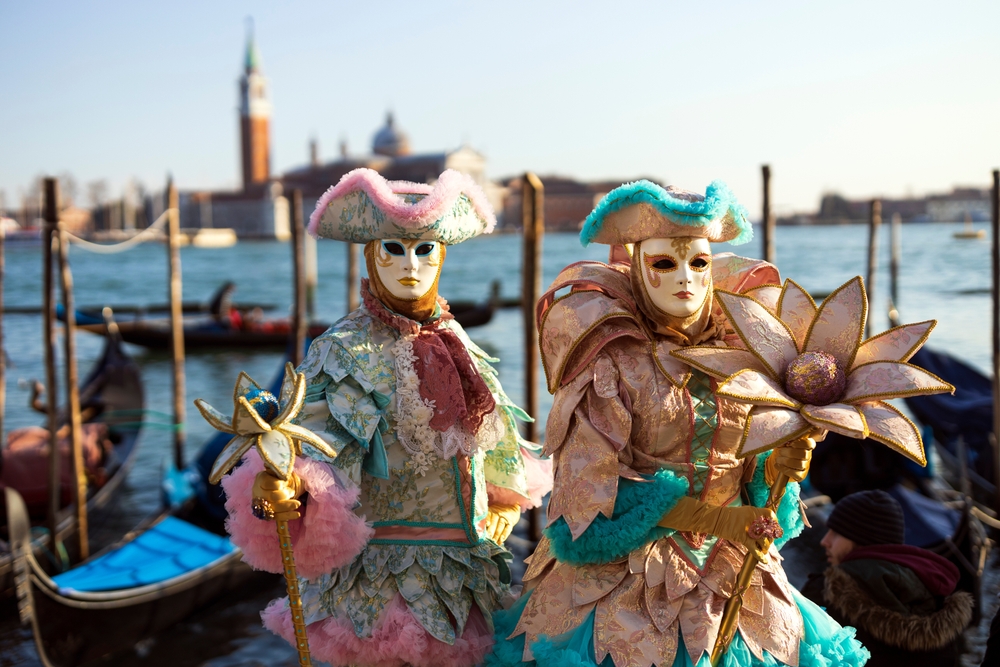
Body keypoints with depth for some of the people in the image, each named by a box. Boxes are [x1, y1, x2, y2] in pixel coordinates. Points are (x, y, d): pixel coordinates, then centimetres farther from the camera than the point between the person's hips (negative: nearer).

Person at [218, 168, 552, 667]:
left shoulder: (455, 346, 7)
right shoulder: (345, 350, -10)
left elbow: (491, 440, 20)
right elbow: (320, 438, -24)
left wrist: (503, 503, 22)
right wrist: (283, 484, -43)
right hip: (379, 573, -5)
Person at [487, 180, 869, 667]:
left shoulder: (737, 350, 1)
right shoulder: (611, 357, -12)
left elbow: (750, 465, 5)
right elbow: (593, 488, -15)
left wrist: (779, 466, -18)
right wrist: (713, 519, -18)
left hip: (730, 571, 4)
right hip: (625, 573, -4)